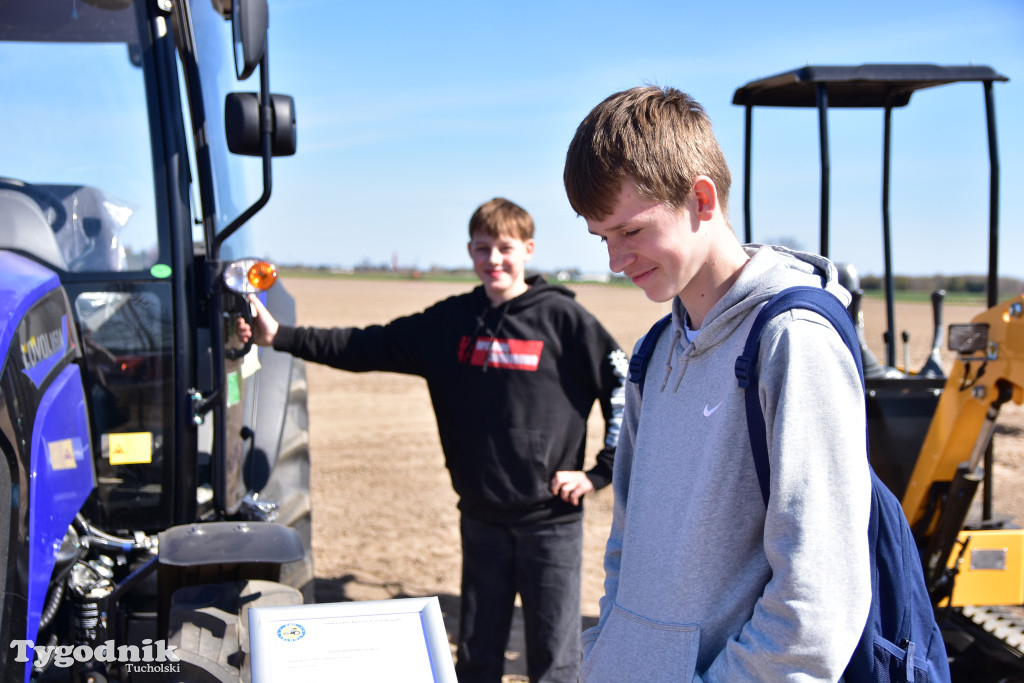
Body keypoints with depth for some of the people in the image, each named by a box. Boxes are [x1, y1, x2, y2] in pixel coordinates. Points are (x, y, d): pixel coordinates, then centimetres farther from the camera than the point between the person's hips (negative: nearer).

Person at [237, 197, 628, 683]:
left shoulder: (562, 317, -7)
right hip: (481, 519, 4)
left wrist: (600, 472, -8)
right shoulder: (452, 321, 6)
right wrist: (278, 336, -2)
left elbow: (625, 385, -6)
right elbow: (367, 348, 5)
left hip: (551, 520, -4)